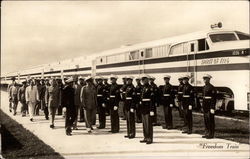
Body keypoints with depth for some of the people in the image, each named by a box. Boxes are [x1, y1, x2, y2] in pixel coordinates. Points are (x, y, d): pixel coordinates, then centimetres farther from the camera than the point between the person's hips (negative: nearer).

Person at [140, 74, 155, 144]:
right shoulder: (143, 88, 14)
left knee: (149, 124, -5)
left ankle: (150, 139, 1)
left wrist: (152, 110, -20)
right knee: (144, 124, 11)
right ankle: (146, 138, 19)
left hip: (148, 107, -8)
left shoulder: (150, 88, -11)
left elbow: (152, 99, -16)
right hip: (143, 107, 8)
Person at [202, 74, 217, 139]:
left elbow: (214, 98, -16)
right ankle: (207, 133, 19)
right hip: (205, 105, 9)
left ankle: (211, 134, 2)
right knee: (206, 119, 11)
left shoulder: (211, 87, -13)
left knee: (210, 120, -4)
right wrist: (203, 106, 18)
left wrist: (212, 107, -20)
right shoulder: (204, 87, 14)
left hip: (210, 105, -9)